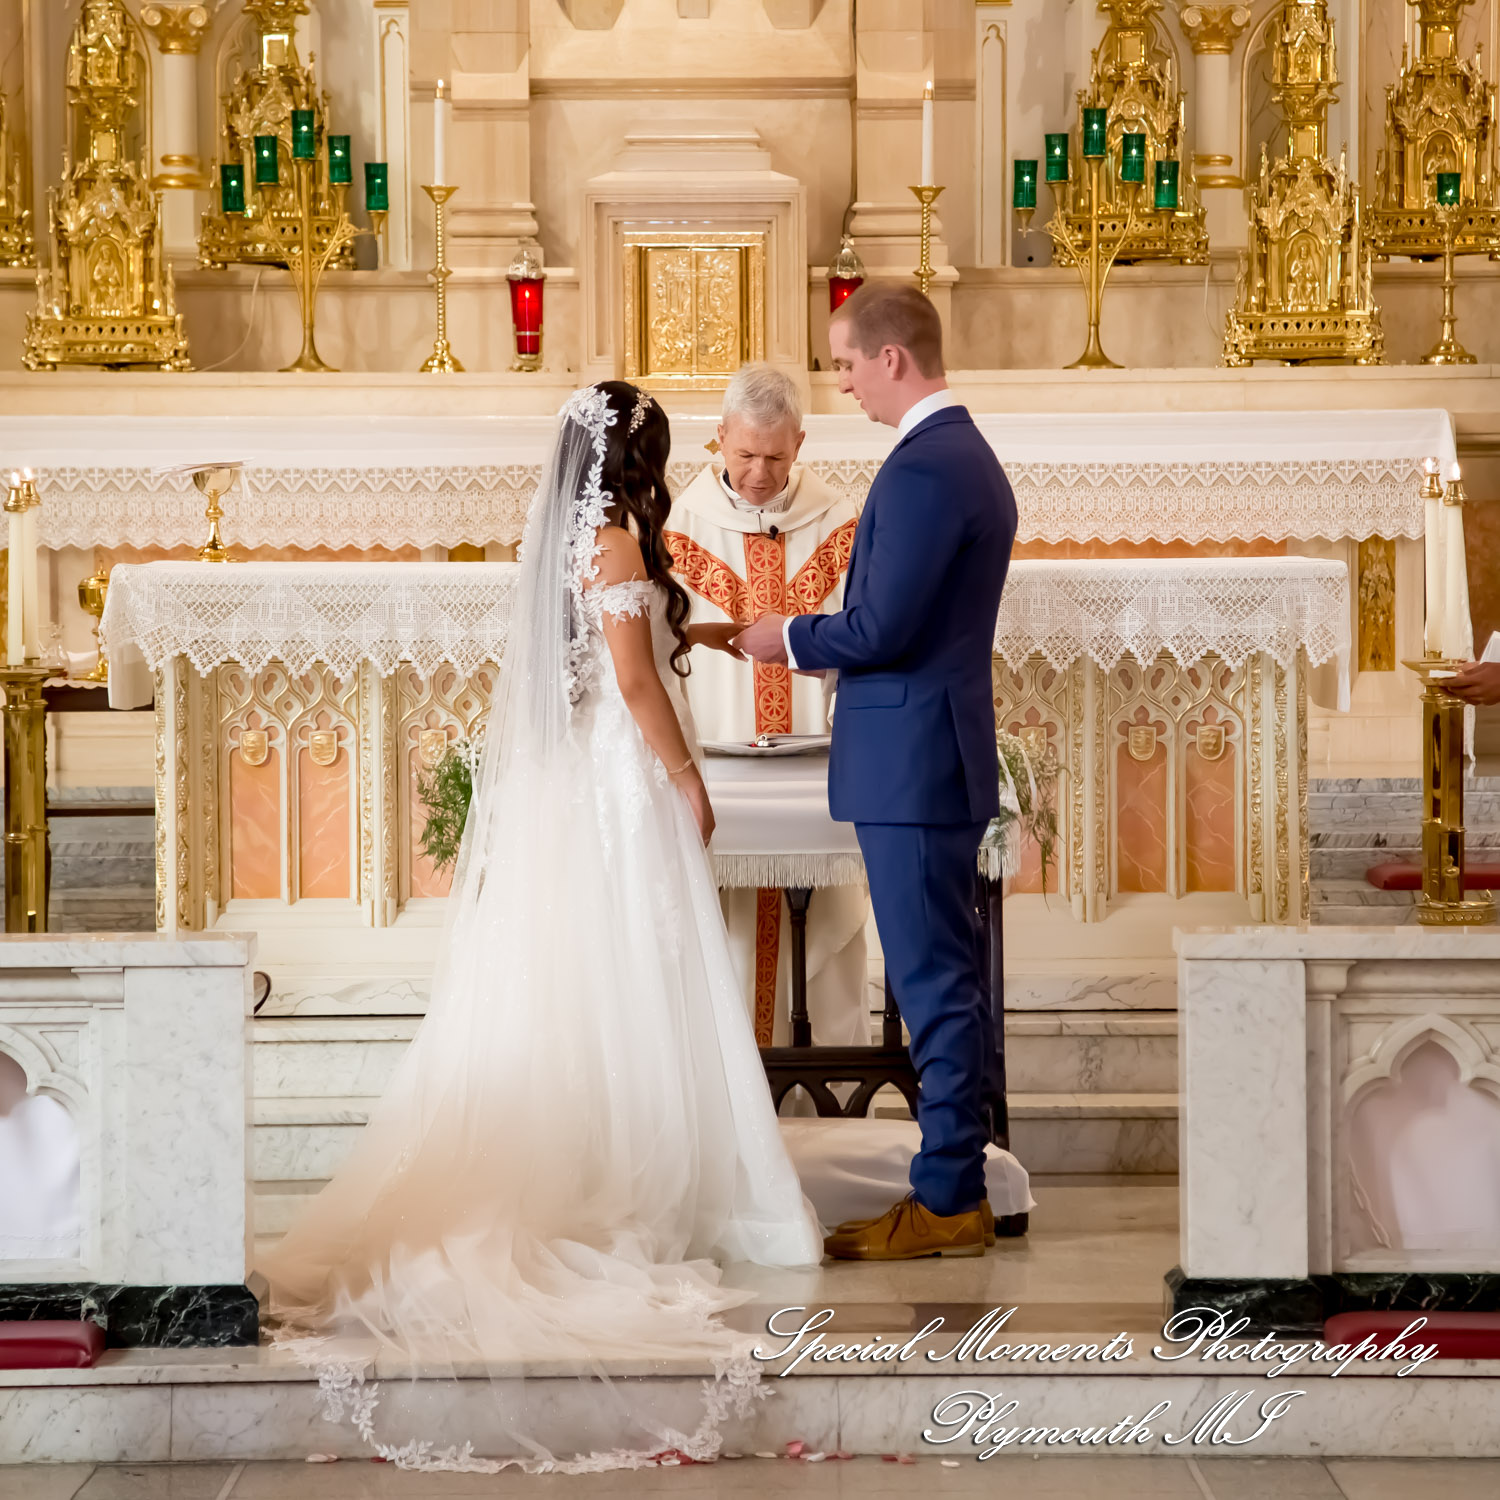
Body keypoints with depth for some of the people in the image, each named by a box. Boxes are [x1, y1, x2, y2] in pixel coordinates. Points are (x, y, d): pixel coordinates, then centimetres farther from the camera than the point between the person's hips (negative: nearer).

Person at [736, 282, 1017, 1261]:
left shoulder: (923, 469, -18)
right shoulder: (971, 455, 15)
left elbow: (882, 630, -21)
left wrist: (789, 638, -5)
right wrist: (823, 642, 15)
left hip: (912, 762, -11)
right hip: (947, 751, 11)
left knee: (935, 984, -5)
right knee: (949, 979, 14)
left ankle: (948, 1200, 0)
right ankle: (961, 1183, 20)